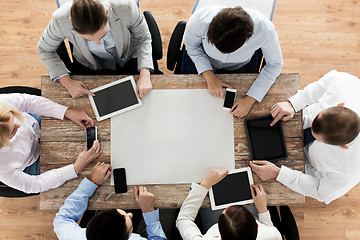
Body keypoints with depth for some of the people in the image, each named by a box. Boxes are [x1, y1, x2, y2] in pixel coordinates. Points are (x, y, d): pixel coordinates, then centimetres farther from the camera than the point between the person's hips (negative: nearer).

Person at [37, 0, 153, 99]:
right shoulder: (61, 19, -33)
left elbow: (143, 39, -15)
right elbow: (44, 49, -11)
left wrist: (145, 75, -29)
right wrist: (67, 82, -22)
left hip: (129, 58, 0)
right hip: (90, 66, 1)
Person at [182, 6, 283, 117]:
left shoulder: (265, 30, -40)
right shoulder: (199, 21, -40)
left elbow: (274, 65, -21)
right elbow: (191, 46, -16)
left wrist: (250, 100, -29)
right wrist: (210, 77, -26)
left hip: (240, 65, 0)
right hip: (201, 58, 1)